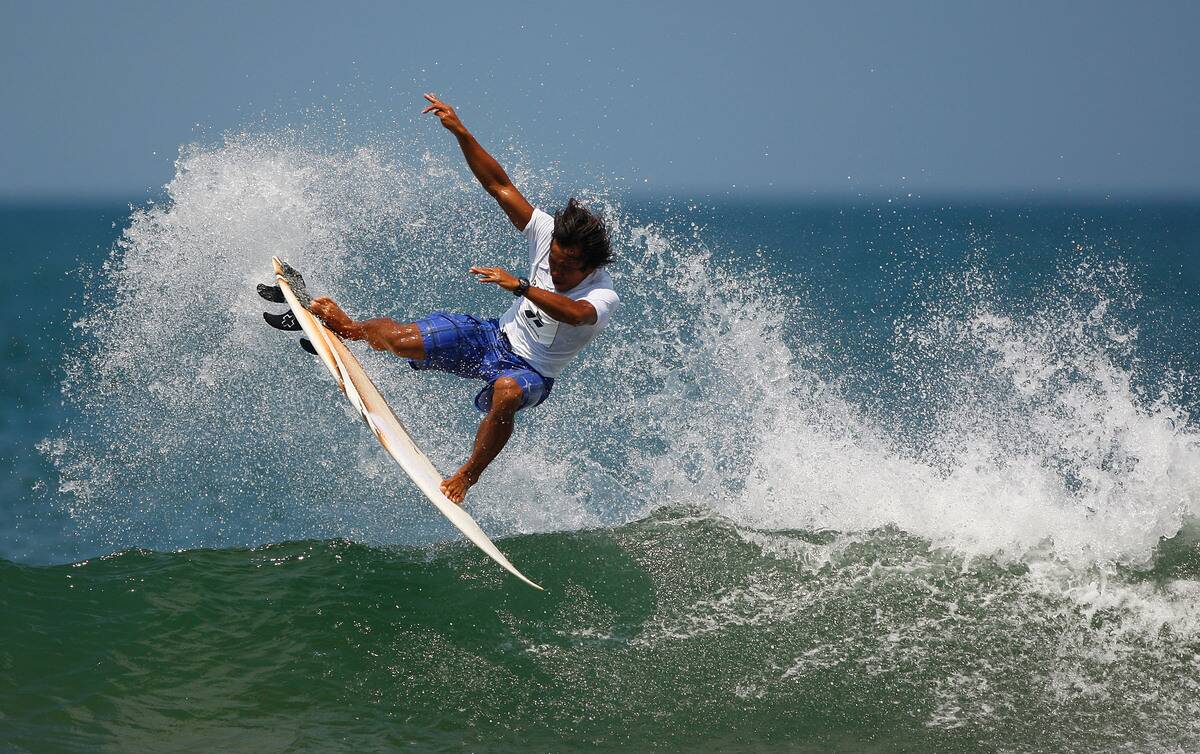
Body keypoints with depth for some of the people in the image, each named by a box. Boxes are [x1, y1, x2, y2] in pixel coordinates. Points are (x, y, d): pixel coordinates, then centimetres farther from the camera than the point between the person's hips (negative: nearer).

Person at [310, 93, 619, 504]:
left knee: (506, 393, -41)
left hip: (531, 370, -5)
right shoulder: (550, 234, -13)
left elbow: (574, 313, -51)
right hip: (497, 335, 5)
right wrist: (461, 133, -20)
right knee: (399, 339, -11)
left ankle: (464, 479, -27)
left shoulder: (603, 297, -27)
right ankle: (347, 327, 21)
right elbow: (499, 186, -11)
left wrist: (519, 285, -58)